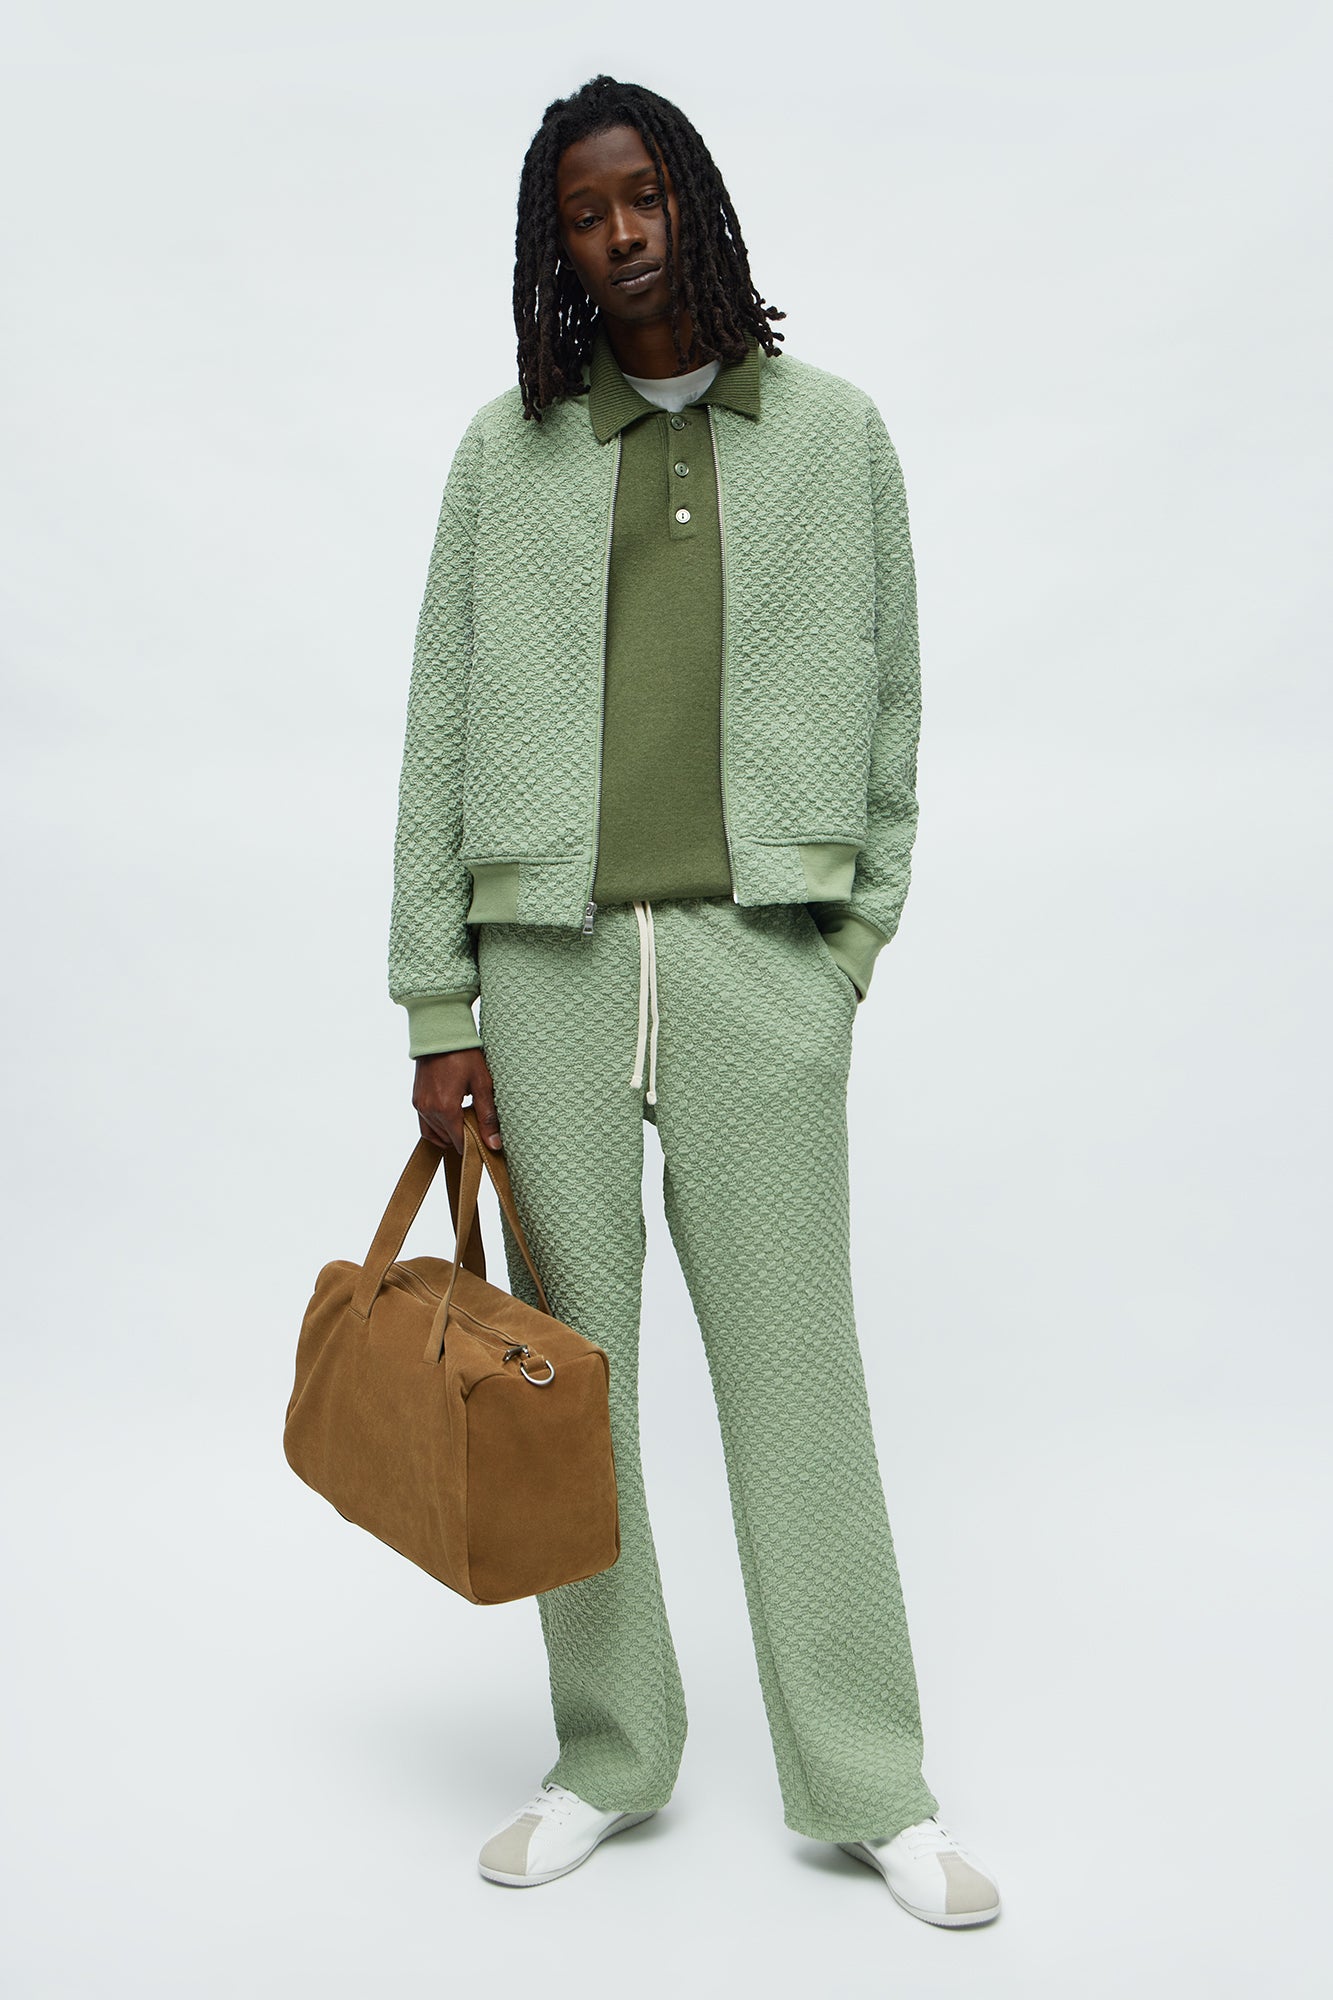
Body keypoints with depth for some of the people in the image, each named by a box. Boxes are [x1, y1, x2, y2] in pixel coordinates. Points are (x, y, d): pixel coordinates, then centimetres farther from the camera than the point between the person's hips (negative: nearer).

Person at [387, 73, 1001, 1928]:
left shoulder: (831, 429, 9)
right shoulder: (508, 451, 9)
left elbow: (888, 707, 10)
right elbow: (442, 730, 6)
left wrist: (854, 941, 1)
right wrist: (439, 1007, 1)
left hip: (759, 944, -1)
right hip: (548, 952, 2)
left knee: (792, 1351, 0)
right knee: (570, 1357, 6)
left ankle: (873, 1786, 12)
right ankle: (608, 1756, 21)